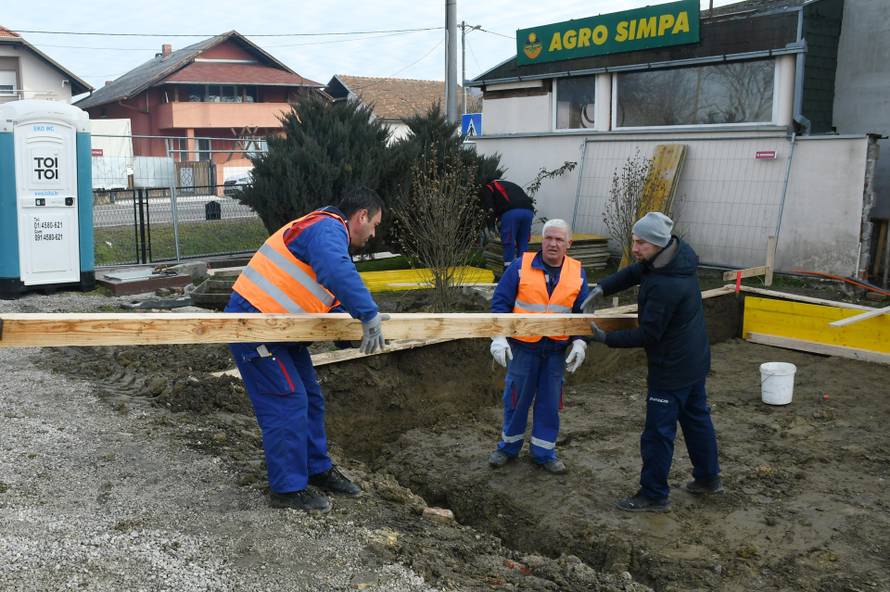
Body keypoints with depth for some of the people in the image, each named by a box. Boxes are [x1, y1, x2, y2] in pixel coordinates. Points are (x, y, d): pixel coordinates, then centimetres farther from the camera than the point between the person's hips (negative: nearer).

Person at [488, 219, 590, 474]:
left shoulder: (577, 273, 1)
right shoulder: (521, 266, -8)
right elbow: (500, 302, -8)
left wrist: (579, 342, -7)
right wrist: (499, 337, -17)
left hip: (556, 350, 2)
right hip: (523, 347, -2)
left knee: (549, 403, 11)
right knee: (516, 399, 9)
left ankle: (544, 451, 26)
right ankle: (509, 446, 28)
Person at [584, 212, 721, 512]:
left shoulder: (665, 286, -32)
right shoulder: (674, 256, -3)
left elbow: (648, 334, -24)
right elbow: (633, 273, 8)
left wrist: (606, 338, -14)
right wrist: (601, 288, -6)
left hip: (672, 368, -10)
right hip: (694, 360, 10)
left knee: (658, 432, 2)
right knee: (697, 418, 23)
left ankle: (654, 496, 14)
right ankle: (708, 477, 40)